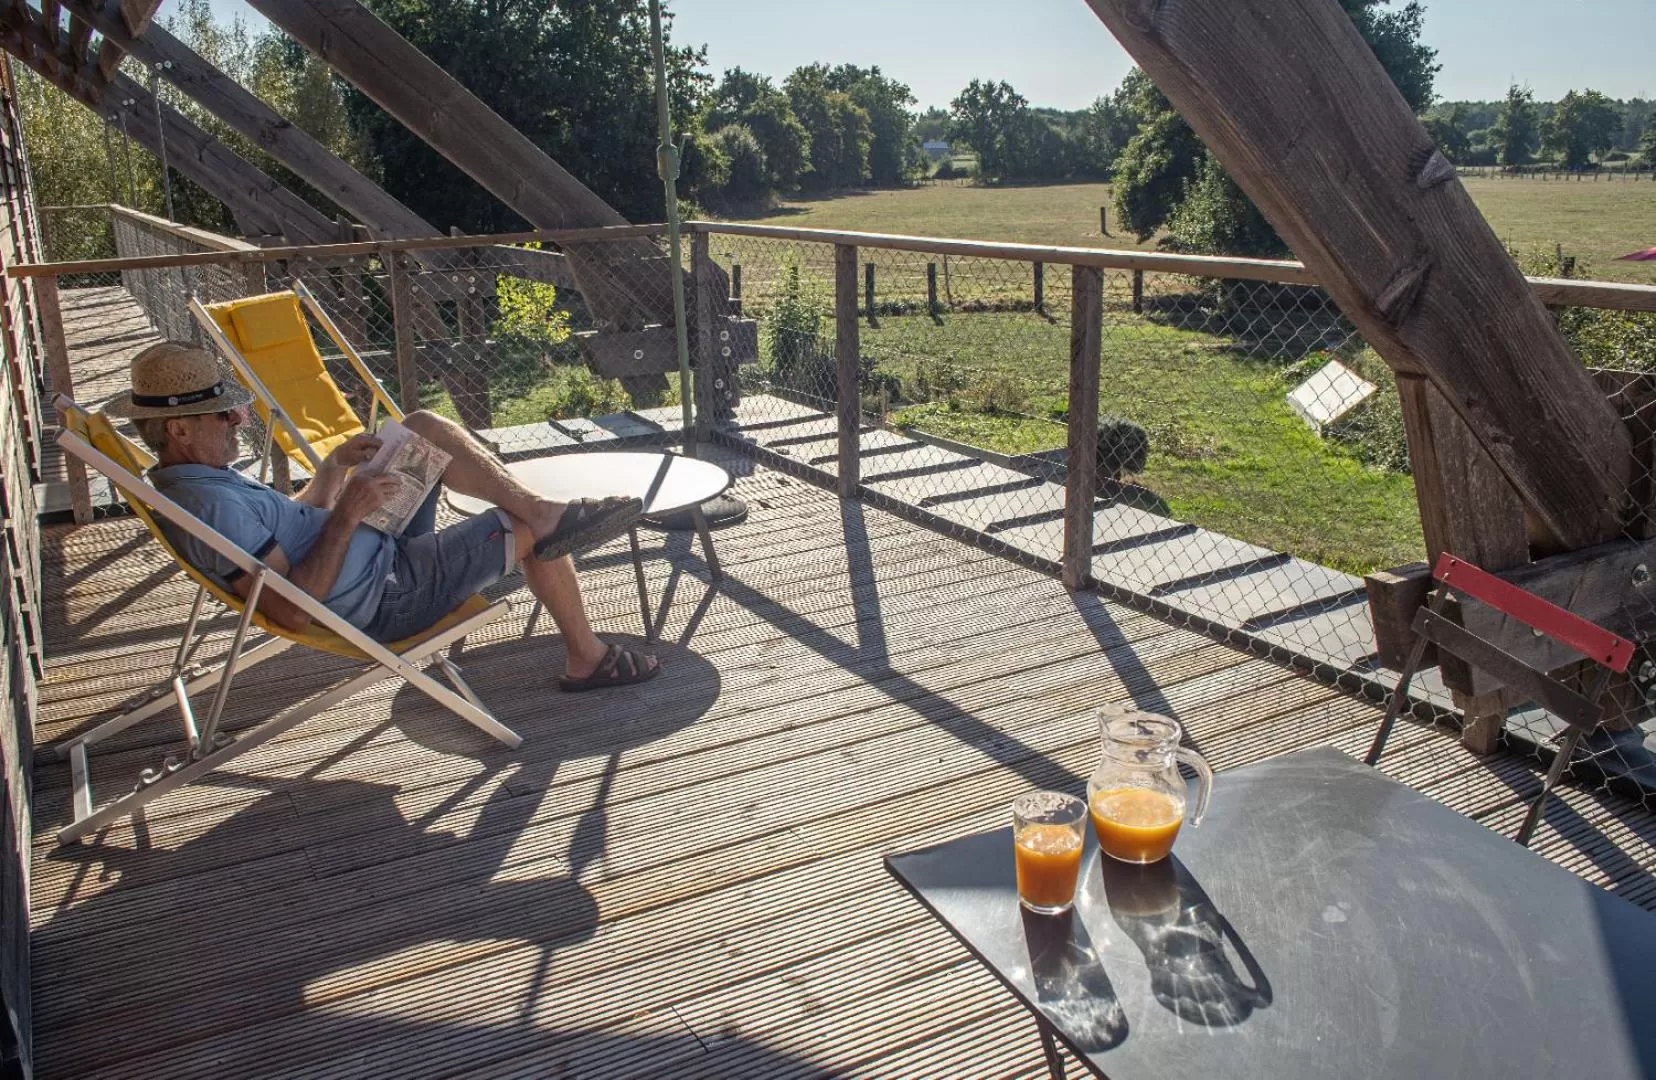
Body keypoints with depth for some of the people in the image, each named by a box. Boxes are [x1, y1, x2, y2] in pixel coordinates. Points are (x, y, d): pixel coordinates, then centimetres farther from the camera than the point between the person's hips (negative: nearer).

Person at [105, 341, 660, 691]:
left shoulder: (196, 481, 6)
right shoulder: (212, 505, -28)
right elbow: (292, 612, -32)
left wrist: (334, 467, 1)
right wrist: (347, 516, -27)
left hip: (380, 547, 10)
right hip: (382, 603, -10)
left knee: (422, 427, 4)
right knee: (528, 533, -3)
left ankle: (547, 514, -6)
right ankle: (587, 657, 18)